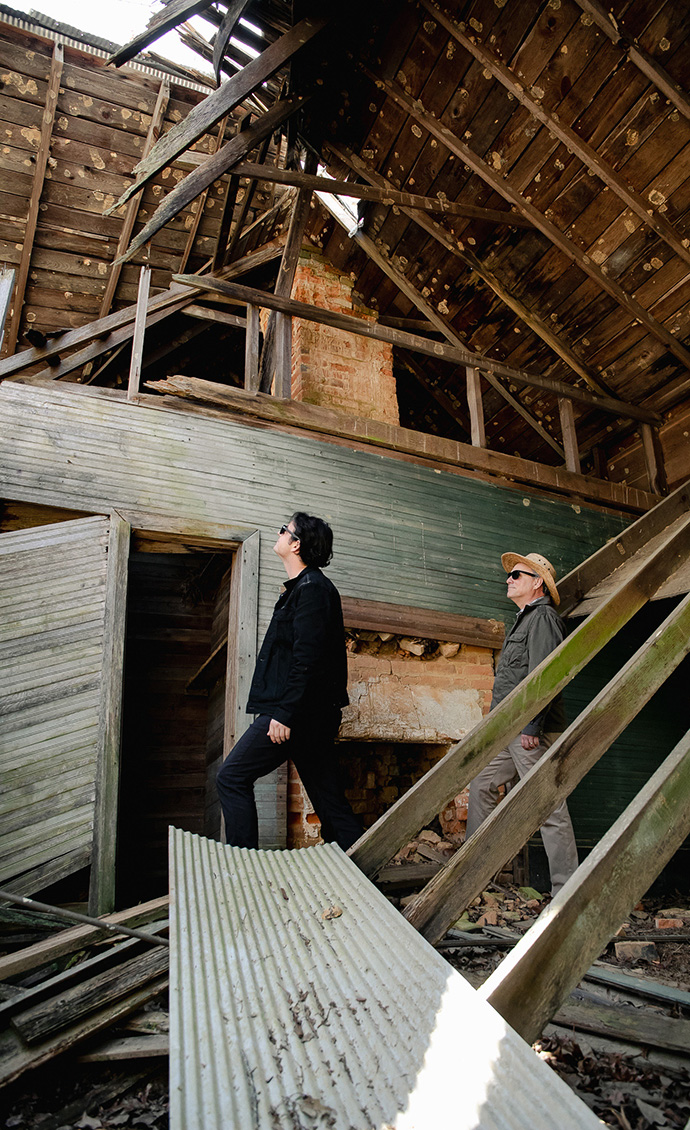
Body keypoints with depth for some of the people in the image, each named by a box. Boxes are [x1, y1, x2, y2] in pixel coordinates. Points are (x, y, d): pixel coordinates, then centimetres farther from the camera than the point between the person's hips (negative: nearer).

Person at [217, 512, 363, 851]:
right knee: (328, 797, 11)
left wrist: (284, 714, -22)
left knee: (232, 778, -2)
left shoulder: (311, 588, -12)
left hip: (296, 712, -10)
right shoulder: (303, 587, 20)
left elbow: (306, 659, -21)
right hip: (315, 716, 10)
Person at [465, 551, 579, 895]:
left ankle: (566, 888, 5)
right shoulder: (524, 618, 21)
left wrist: (530, 725, -24)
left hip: (531, 730, -11)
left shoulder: (543, 617, -10)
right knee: (481, 783, 14)